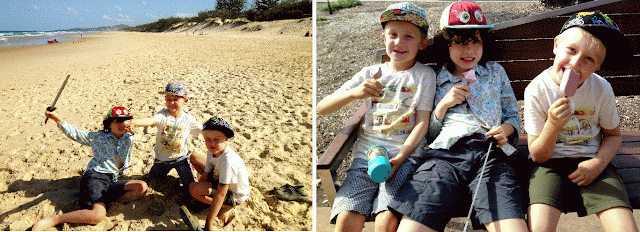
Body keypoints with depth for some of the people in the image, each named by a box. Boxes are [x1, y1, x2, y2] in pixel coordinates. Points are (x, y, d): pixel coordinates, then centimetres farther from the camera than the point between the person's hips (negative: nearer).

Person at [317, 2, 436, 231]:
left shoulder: (425, 75, 10)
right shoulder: (369, 74, 13)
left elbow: (422, 123, 2)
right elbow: (321, 108, 7)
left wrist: (398, 159, -14)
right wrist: (354, 93, -12)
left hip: (406, 154, -2)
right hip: (366, 153, 2)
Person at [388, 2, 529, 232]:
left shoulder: (495, 71, 25)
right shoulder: (434, 79, 20)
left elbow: (512, 115, 26)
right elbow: (426, 133, 18)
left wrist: (506, 129, 2)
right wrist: (443, 105, 1)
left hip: (490, 153, 1)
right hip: (444, 154, 0)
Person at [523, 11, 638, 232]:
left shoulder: (602, 90, -6)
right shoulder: (536, 90, -13)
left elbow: (613, 135, 11)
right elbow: (537, 156, -10)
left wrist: (598, 163, -9)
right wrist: (553, 126, -30)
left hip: (592, 162, 3)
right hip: (551, 163, -2)